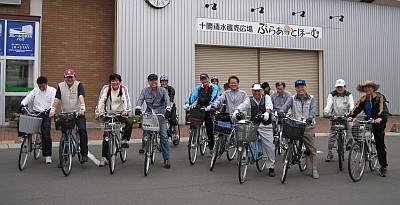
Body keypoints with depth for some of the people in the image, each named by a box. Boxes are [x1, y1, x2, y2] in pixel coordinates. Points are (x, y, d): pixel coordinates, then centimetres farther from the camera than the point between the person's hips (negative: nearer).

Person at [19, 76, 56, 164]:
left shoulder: (52, 90, 4)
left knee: (46, 135, -7)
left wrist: (51, 109, -27)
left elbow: (54, 101, -9)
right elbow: (28, 98, 3)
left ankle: (47, 155, 0)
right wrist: (22, 104, -17)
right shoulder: (35, 90, 13)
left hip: (46, 115, -4)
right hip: (36, 113, 4)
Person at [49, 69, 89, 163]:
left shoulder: (78, 85, -3)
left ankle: (84, 153, -12)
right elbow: (57, 98, -5)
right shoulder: (61, 86, 4)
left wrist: (82, 107, -34)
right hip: (65, 114, 3)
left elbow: (81, 96, -18)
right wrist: (52, 110, -18)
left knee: (82, 130, -20)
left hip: (78, 113, -2)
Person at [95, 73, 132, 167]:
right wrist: (98, 112, -30)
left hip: (120, 113, 0)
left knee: (130, 122, -31)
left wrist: (126, 110, -40)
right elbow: (101, 100, -16)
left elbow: (126, 100, -21)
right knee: (106, 135, -3)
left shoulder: (123, 88, -7)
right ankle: (104, 158, 4)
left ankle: (124, 140, -10)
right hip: (109, 114, 1)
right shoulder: (106, 88, -6)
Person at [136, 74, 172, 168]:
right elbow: (140, 99, -11)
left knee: (163, 135, -6)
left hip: (161, 114, -2)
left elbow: (167, 100, -16)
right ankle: (144, 146, 9)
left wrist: (168, 109, -35)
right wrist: (138, 108, -31)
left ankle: (166, 159, 0)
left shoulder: (163, 90, -2)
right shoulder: (145, 91, 3)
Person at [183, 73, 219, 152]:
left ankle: (212, 147, 14)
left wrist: (210, 105, -34)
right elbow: (193, 96, -5)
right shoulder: (198, 88, 11)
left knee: (210, 129, 0)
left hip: (209, 110, -3)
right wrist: (187, 104, -24)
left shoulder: (214, 87, 2)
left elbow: (214, 97, -15)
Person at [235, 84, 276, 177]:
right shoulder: (249, 100, 10)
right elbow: (242, 105, -7)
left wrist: (267, 113, -33)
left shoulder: (266, 97, 7)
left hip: (265, 126, -1)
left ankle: (271, 167, 11)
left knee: (269, 146, -1)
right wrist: (237, 110, -29)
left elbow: (269, 106, -12)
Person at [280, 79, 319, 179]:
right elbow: (286, 105, -8)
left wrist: (310, 117, -28)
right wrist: (281, 111, -31)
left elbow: (313, 109, -7)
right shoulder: (292, 99, 8)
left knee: (312, 149, 1)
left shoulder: (311, 98, 7)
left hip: (308, 126, -1)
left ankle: (314, 170, 7)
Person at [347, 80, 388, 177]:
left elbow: (382, 109, -22)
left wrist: (379, 118, -40)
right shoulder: (363, 99, 5)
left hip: (378, 122, -5)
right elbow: (356, 108, -7)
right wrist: (351, 116, -25)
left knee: (380, 145, -2)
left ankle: (383, 167, 6)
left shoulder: (379, 98, -8)